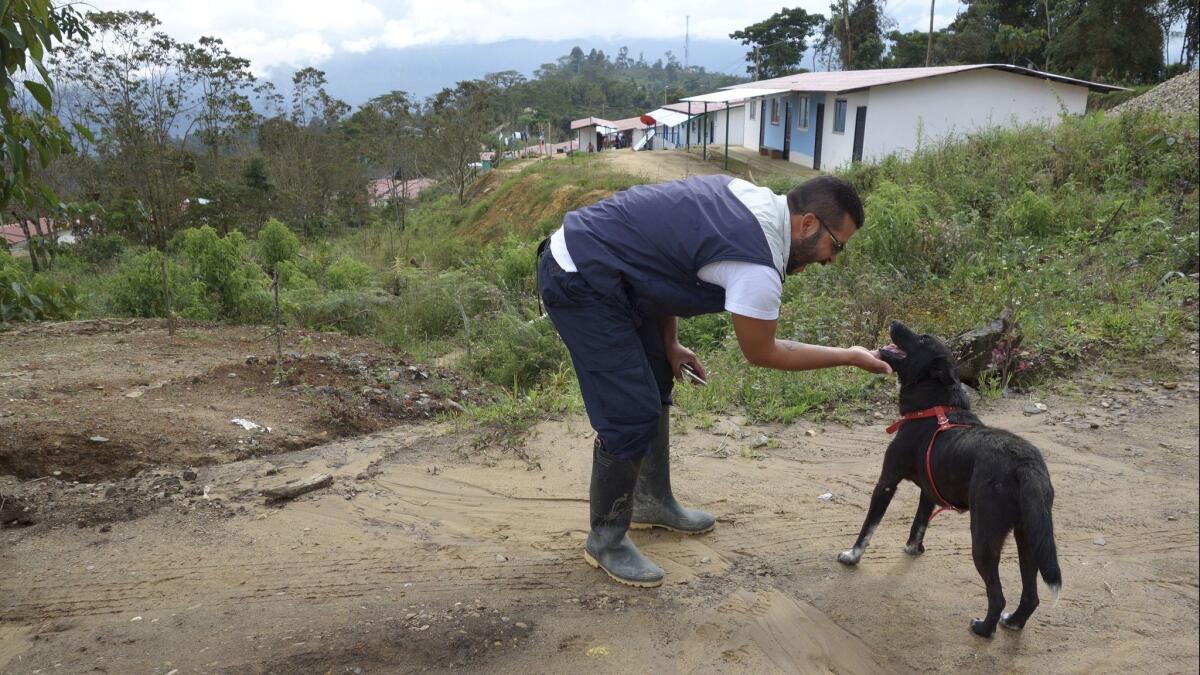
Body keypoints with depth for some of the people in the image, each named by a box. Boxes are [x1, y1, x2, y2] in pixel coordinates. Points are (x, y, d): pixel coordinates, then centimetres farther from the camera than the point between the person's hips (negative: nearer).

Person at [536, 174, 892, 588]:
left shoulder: (749, 198, 5)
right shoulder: (758, 268, -23)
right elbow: (760, 353, -5)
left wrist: (669, 345, 11)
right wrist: (849, 357, 4)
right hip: (580, 284, -11)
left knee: (655, 383, 19)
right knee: (632, 415, -8)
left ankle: (652, 501, 35)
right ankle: (606, 539, 12)